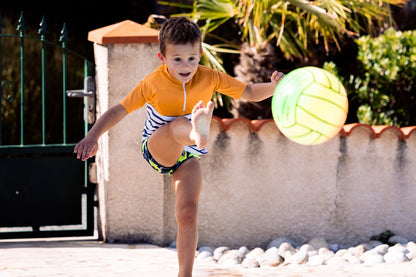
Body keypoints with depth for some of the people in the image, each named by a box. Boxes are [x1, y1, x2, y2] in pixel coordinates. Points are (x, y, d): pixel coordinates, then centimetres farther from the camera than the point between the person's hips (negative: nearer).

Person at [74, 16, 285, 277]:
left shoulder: (210, 78, -10)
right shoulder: (152, 84, -15)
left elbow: (250, 93, -5)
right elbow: (118, 111, -11)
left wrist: (274, 86, -24)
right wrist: (93, 137, -23)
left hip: (188, 157, 3)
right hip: (157, 149, -3)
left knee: (188, 213, -14)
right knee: (179, 124, -36)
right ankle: (198, 133, -76)